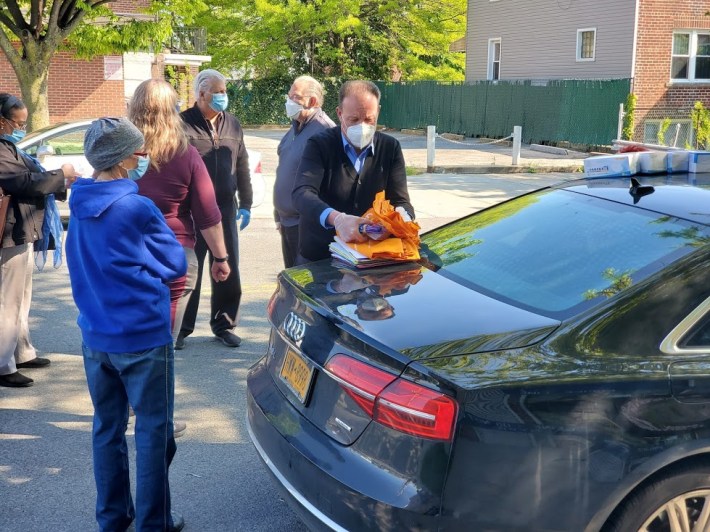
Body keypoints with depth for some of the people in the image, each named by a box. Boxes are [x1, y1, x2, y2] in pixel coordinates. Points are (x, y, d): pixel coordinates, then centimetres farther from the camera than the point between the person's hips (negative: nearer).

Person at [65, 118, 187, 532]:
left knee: (107, 427, 17)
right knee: (153, 431, 6)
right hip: (143, 338, -6)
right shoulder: (138, 209, -17)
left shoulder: (79, 206, 3)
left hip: (95, 336, 7)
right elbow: (177, 265, -6)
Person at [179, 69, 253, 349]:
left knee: (228, 271, 8)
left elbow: (242, 166, 15)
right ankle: (181, 328, 15)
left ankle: (223, 324, 22)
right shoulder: (183, 124, -6)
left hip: (225, 209, 5)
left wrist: (245, 204, 13)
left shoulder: (232, 125, 11)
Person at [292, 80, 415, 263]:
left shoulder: (391, 148, 6)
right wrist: (336, 218, -37)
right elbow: (302, 193, -18)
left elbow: (401, 202, 1)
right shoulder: (319, 145, -4)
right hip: (318, 259, -3)